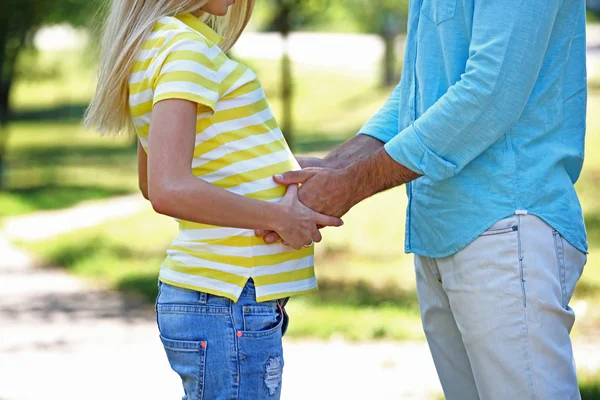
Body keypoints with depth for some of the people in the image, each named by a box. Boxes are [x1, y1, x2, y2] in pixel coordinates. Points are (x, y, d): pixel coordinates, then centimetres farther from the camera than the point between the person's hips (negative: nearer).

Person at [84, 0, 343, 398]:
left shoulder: (158, 43, 15)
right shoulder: (186, 47, -15)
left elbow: (152, 183, 25)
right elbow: (169, 191, -26)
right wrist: (277, 217, -16)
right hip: (229, 306, -10)